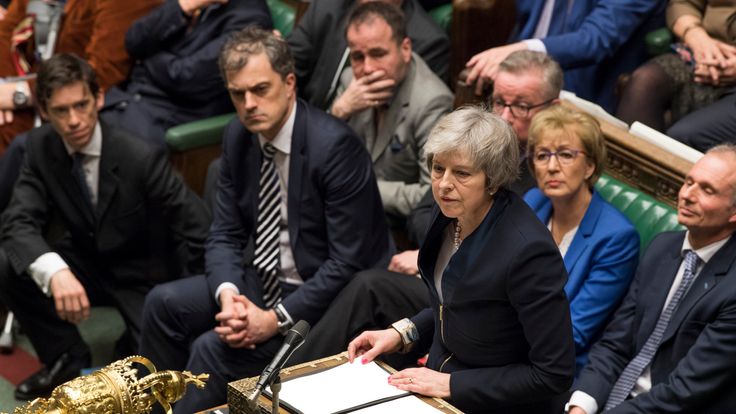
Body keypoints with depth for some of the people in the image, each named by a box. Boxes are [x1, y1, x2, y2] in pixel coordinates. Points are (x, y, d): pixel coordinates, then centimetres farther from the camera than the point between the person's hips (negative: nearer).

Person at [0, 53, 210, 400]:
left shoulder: (141, 157, -26)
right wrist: (55, 272, -42)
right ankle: (66, 359, -1)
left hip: (143, 275, -4)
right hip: (86, 264, 4)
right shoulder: (40, 147, -12)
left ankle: (135, 343, 11)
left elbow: (197, 230, -21)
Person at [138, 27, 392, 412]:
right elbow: (225, 235, 4)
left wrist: (276, 319, -24)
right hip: (263, 281, 7)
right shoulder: (238, 136, 0)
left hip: (321, 297, -7)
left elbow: (348, 261, -22)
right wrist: (228, 294, -16)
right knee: (165, 303, -5)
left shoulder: (335, 145, -23)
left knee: (214, 347, -22)